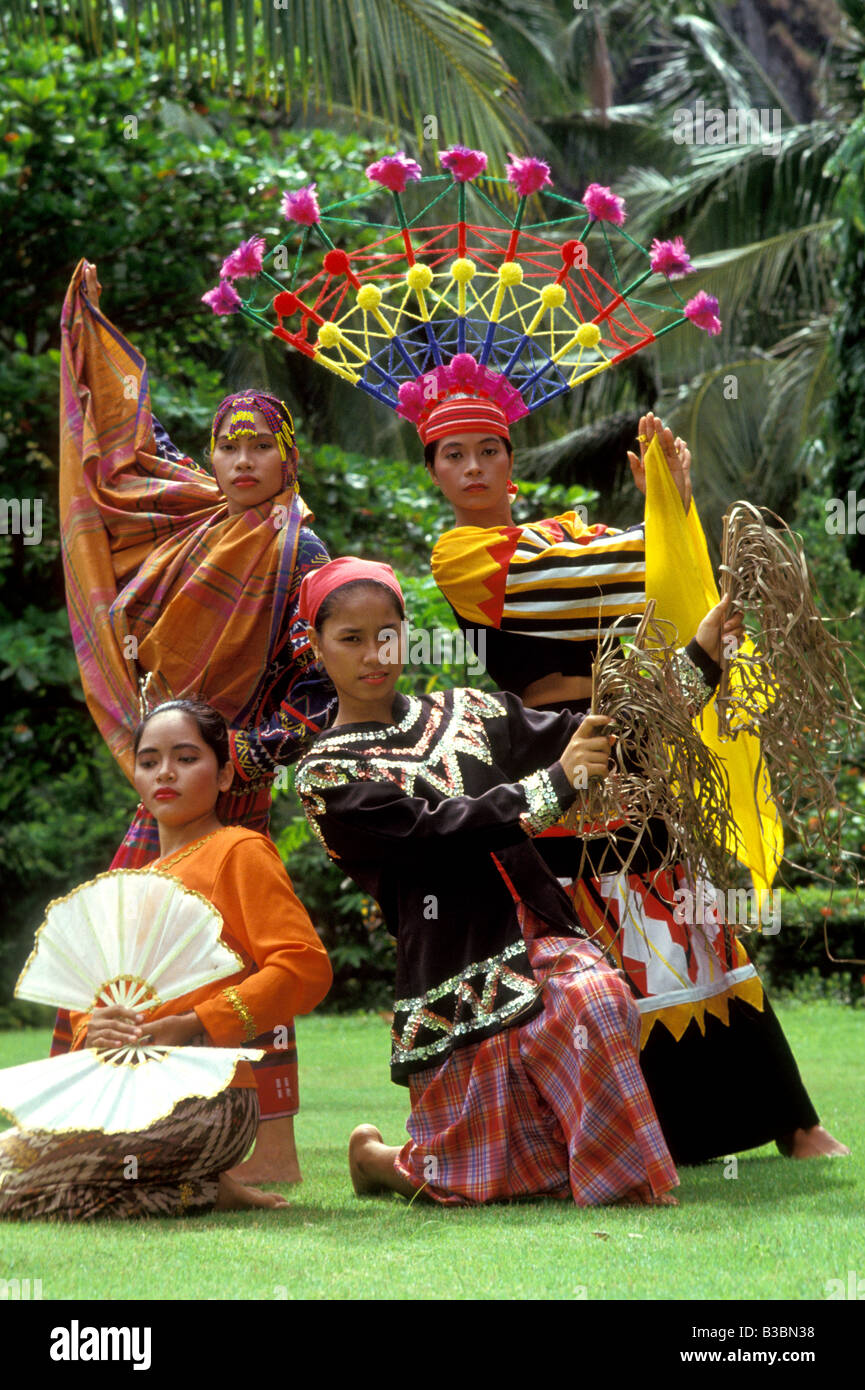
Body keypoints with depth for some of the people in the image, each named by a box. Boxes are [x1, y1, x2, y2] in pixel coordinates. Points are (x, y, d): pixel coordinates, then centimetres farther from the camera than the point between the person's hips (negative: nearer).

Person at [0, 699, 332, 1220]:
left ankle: (203, 1190, -5)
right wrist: (93, 1029, -4)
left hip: (201, 1095, -9)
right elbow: (94, 989, 22)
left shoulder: (240, 852, 0)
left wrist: (193, 1026, -19)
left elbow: (305, 968, -12)